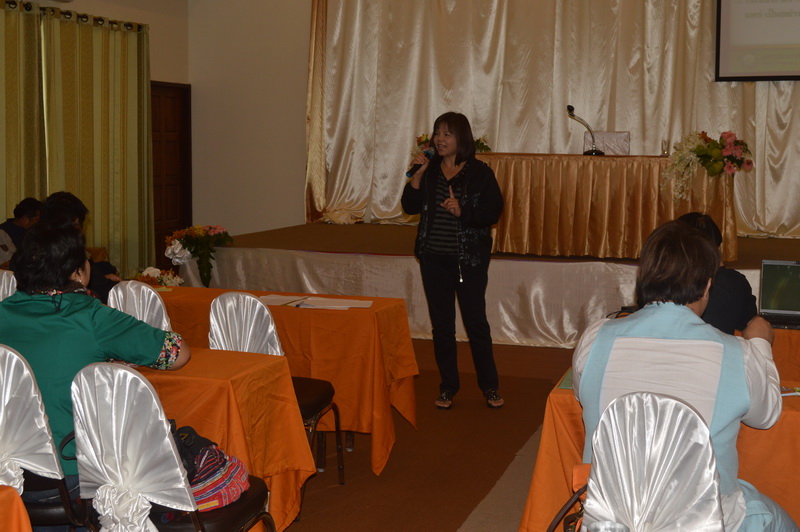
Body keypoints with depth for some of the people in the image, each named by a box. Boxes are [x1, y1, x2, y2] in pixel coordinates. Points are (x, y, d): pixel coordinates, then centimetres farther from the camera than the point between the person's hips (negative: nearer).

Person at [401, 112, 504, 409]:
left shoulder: (479, 173, -5)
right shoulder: (429, 170, 6)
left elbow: (493, 212, -9)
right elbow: (410, 206, 0)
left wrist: (462, 211, -22)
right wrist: (418, 174, -10)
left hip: (469, 259, -4)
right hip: (434, 258, 4)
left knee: (476, 322, 2)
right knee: (441, 324, 9)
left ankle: (489, 386, 17)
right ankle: (448, 387, 20)